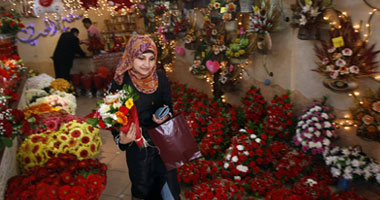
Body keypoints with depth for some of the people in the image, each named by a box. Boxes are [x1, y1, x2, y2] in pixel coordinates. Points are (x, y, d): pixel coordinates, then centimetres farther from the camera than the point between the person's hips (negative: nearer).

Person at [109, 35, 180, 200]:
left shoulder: (160, 79, -6)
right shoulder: (120, 83, -14)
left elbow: (169, 106, 5)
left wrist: (163, 116, -17)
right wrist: (121, 139, -24)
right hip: (137, 148, -2)